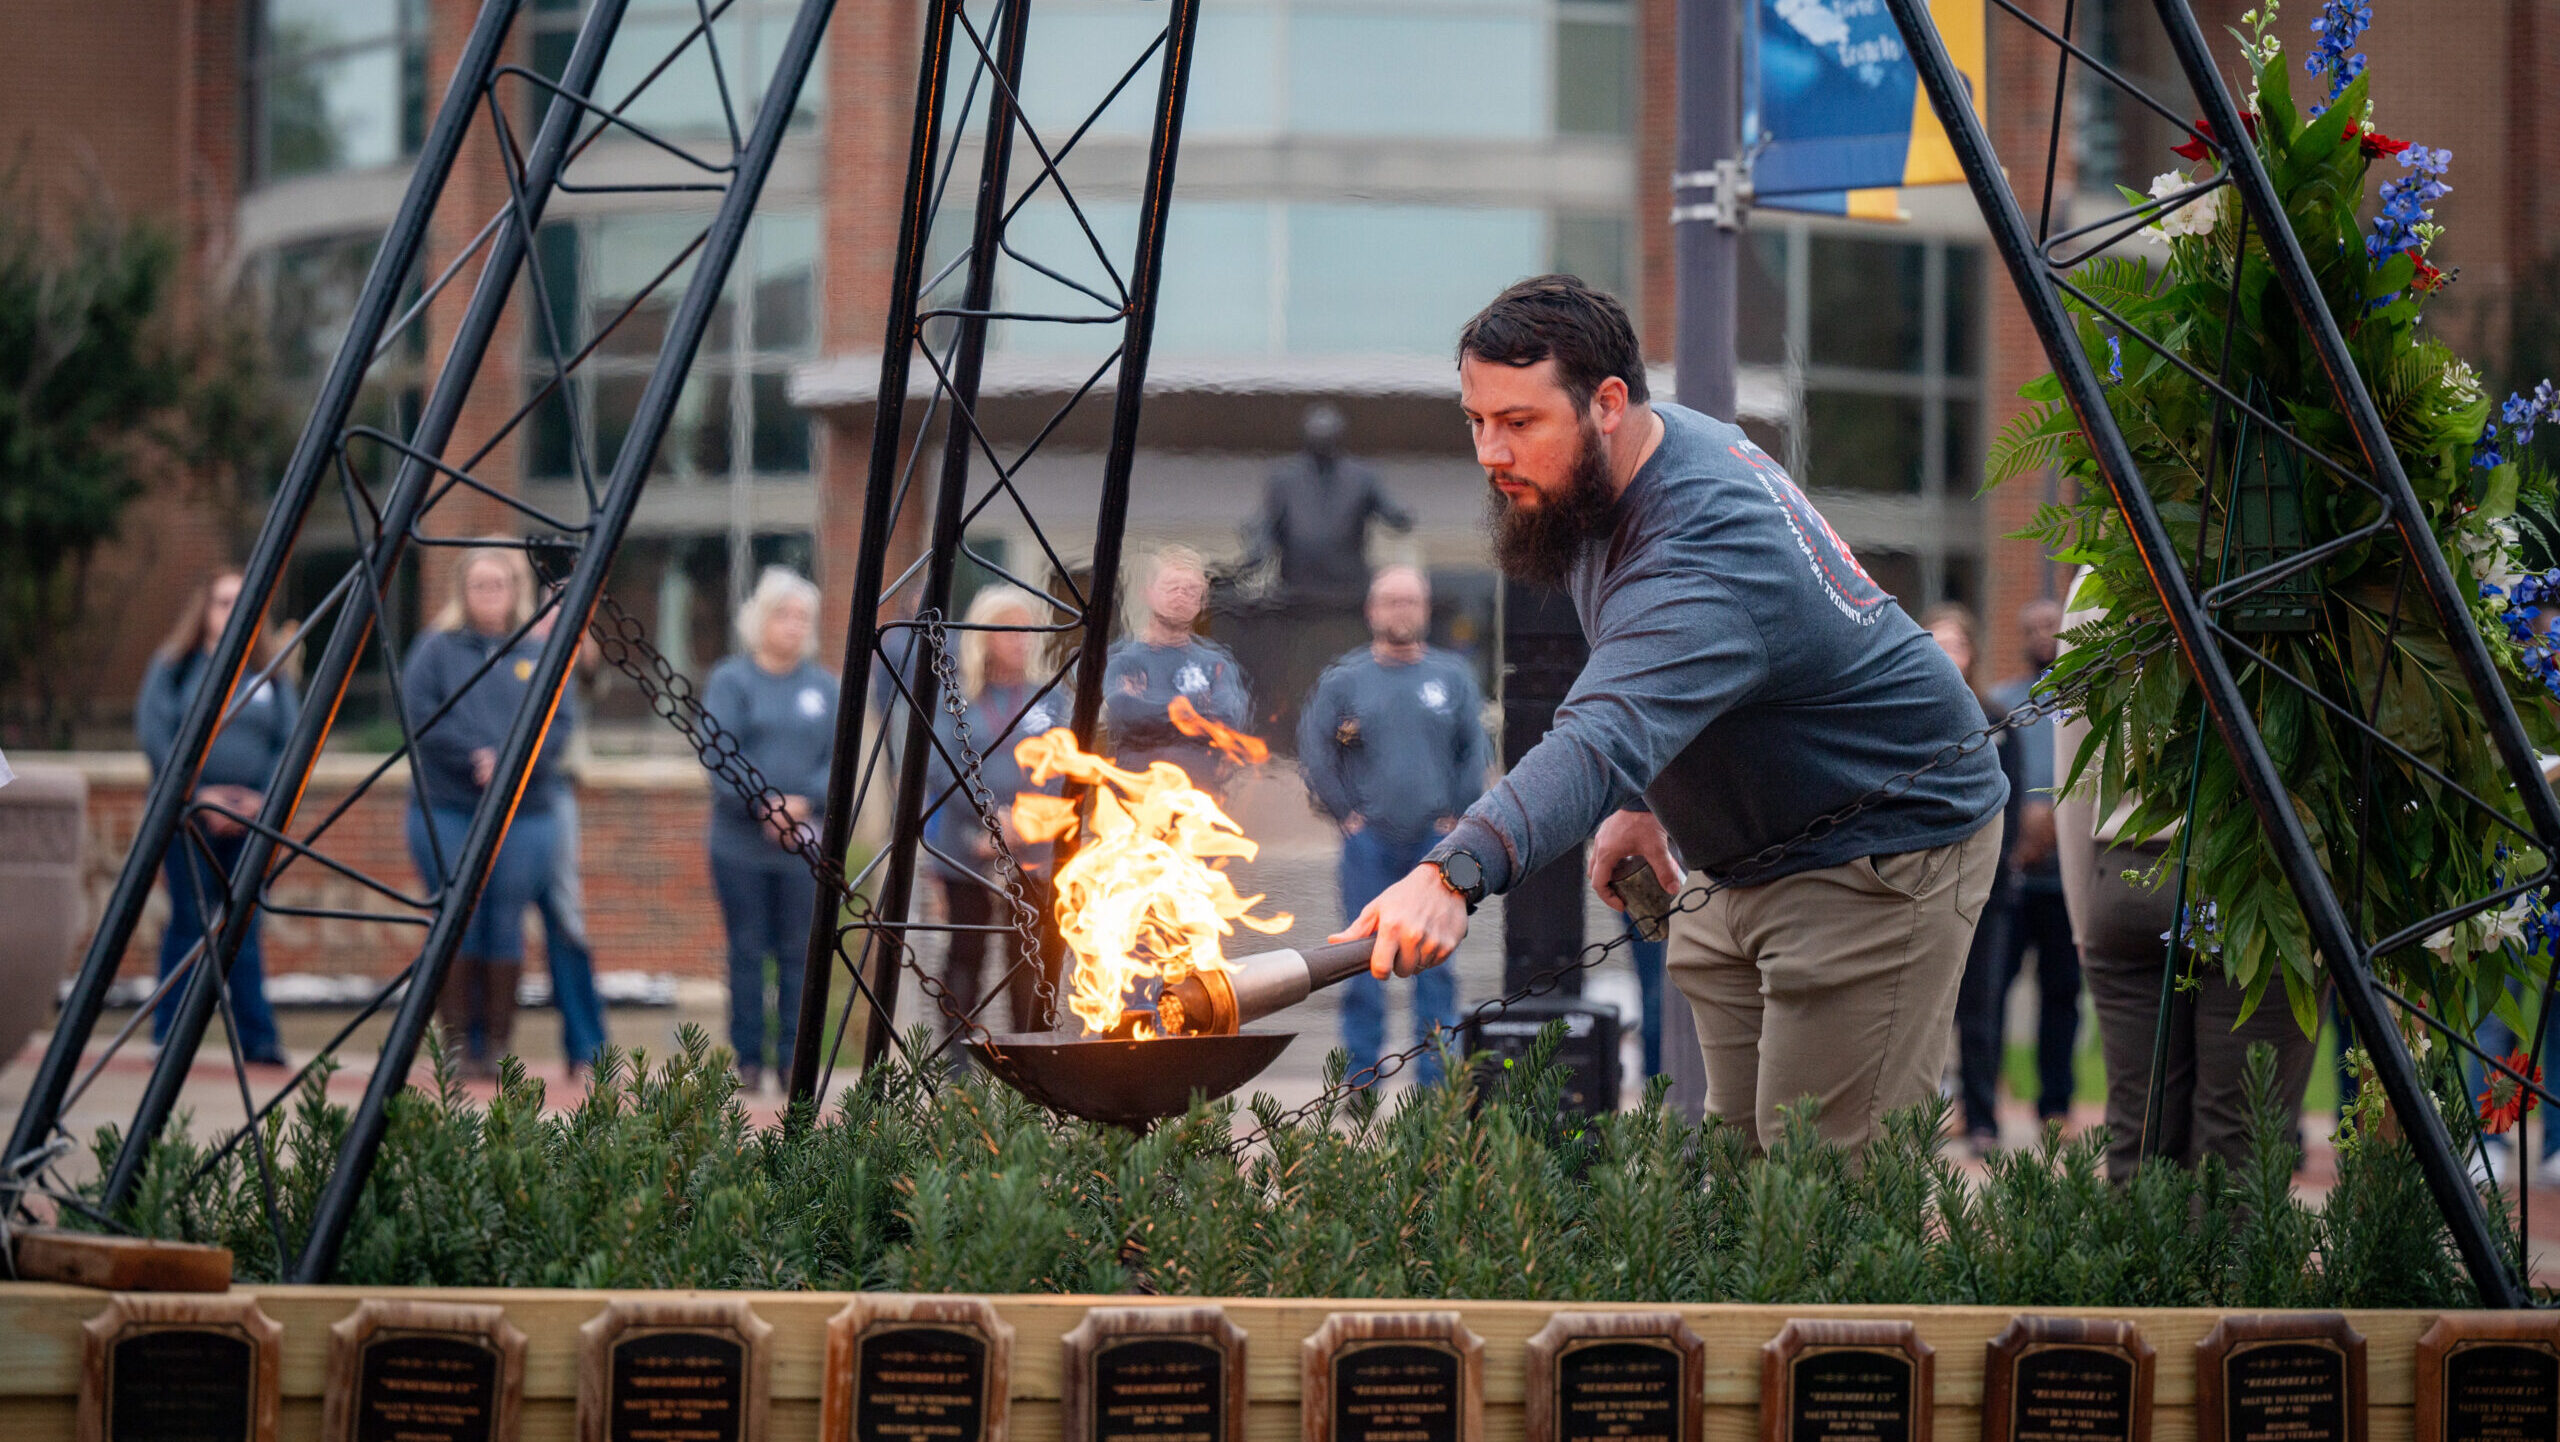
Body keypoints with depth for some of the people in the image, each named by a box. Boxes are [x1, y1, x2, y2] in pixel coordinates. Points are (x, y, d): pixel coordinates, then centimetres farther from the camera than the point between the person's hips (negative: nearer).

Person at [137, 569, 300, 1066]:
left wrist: (263, 799, -7)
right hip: (188, 817, -2)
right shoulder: (174, 665, 5)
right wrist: (198, 795, -11)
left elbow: (290, 742, 8)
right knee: (189, 922, -4)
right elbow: (155, 734, -3)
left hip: (250, 817, 2)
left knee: (245, 927, -2)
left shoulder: (271, 673, 14)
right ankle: (169, 1039, 2)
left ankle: (259, 1039, -3)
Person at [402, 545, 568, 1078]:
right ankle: (458, 1044, 0)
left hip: (525, 814, 2)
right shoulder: (437, 648, 7)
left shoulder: (539, 654, 11)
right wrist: (475, 758, -14)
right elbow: (419, 713, -4)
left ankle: (499, 1043, 4)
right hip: (446, 810, -1)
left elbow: (557, 724, 4)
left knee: (507, 924, -1)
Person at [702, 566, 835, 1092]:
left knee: (799, 952, 3)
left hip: (804, 845, 2)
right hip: (740, 844, -2)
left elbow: (837, 758, 6)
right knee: (747, 951, 1)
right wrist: (762, 804, -20)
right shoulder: (731, 681, 0)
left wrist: (805, 802, -12)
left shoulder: (824, 686, 10)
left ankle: (793, 1057, 8)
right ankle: (749, 1058, 7)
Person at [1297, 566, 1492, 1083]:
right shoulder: (1344, 679, 6)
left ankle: (1436, 1078, 4)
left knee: (1436, 959, 0)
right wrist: (1343, 811, 0)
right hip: (1369, 841, -1)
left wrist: (1457, 813, 5)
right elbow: (1313, 747, 7)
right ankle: (1361, 1075, 2)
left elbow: (1476, 750, 13)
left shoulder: (1452, 677, 9)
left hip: (1435, 840, 1)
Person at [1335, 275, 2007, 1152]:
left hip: (1885, 847, -10)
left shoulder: (1706, 565, -35)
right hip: (1747, 864, 10)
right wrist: (1637, 801, 5)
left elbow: (1603, 741, -52)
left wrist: (1453, 877, -66)